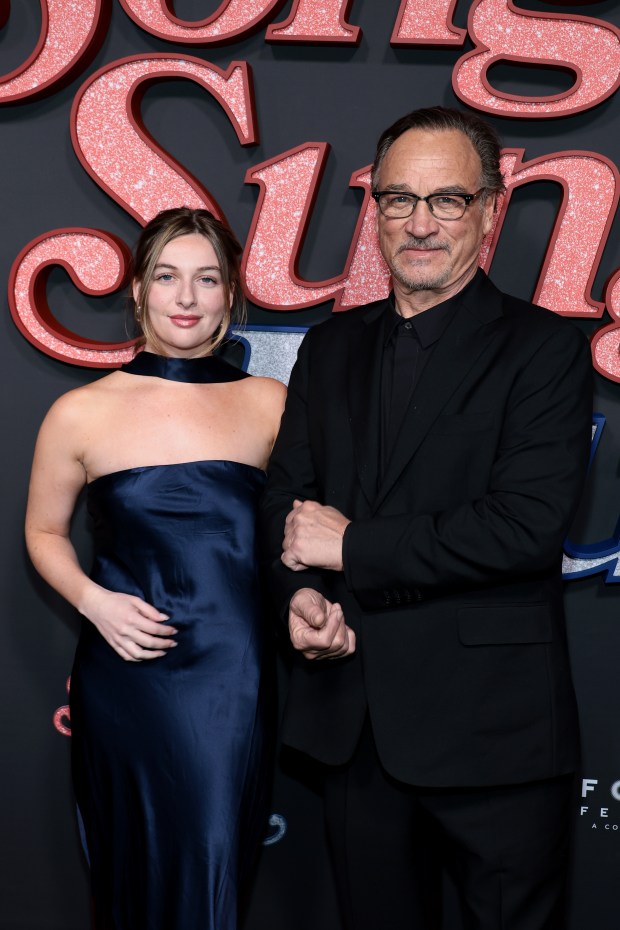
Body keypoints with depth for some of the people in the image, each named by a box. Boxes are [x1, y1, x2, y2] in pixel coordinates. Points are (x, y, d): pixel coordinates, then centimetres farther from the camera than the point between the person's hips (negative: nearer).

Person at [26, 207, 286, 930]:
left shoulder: (270, 404, 2)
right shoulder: (81, 414, -1)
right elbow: (43, 532, 10)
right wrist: (92, 599, -7)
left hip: (234, 683, 0)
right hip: (126, 679, 0)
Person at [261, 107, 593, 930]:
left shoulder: (542, 347, -7)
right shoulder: (331, 347, 11)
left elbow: (527, 524, -19)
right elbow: (287, 493, 10)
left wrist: (351, 545, -14)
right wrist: (301, 594, -11)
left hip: (492, 732, -5)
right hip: (354, 725, 5)